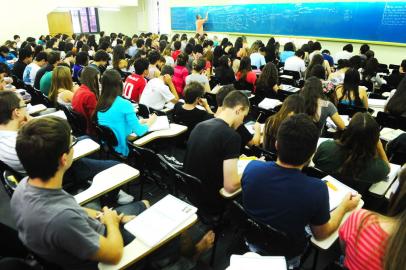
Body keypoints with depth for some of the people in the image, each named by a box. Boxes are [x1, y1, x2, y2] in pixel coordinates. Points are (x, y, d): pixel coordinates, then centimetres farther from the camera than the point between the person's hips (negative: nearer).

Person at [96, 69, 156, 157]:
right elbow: (139, 131, -16)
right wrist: (150, 122, 3)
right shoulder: (124, 104, -19)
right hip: (119, 150, -7)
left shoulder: (100, 103, 2)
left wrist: (140, 121, 14)